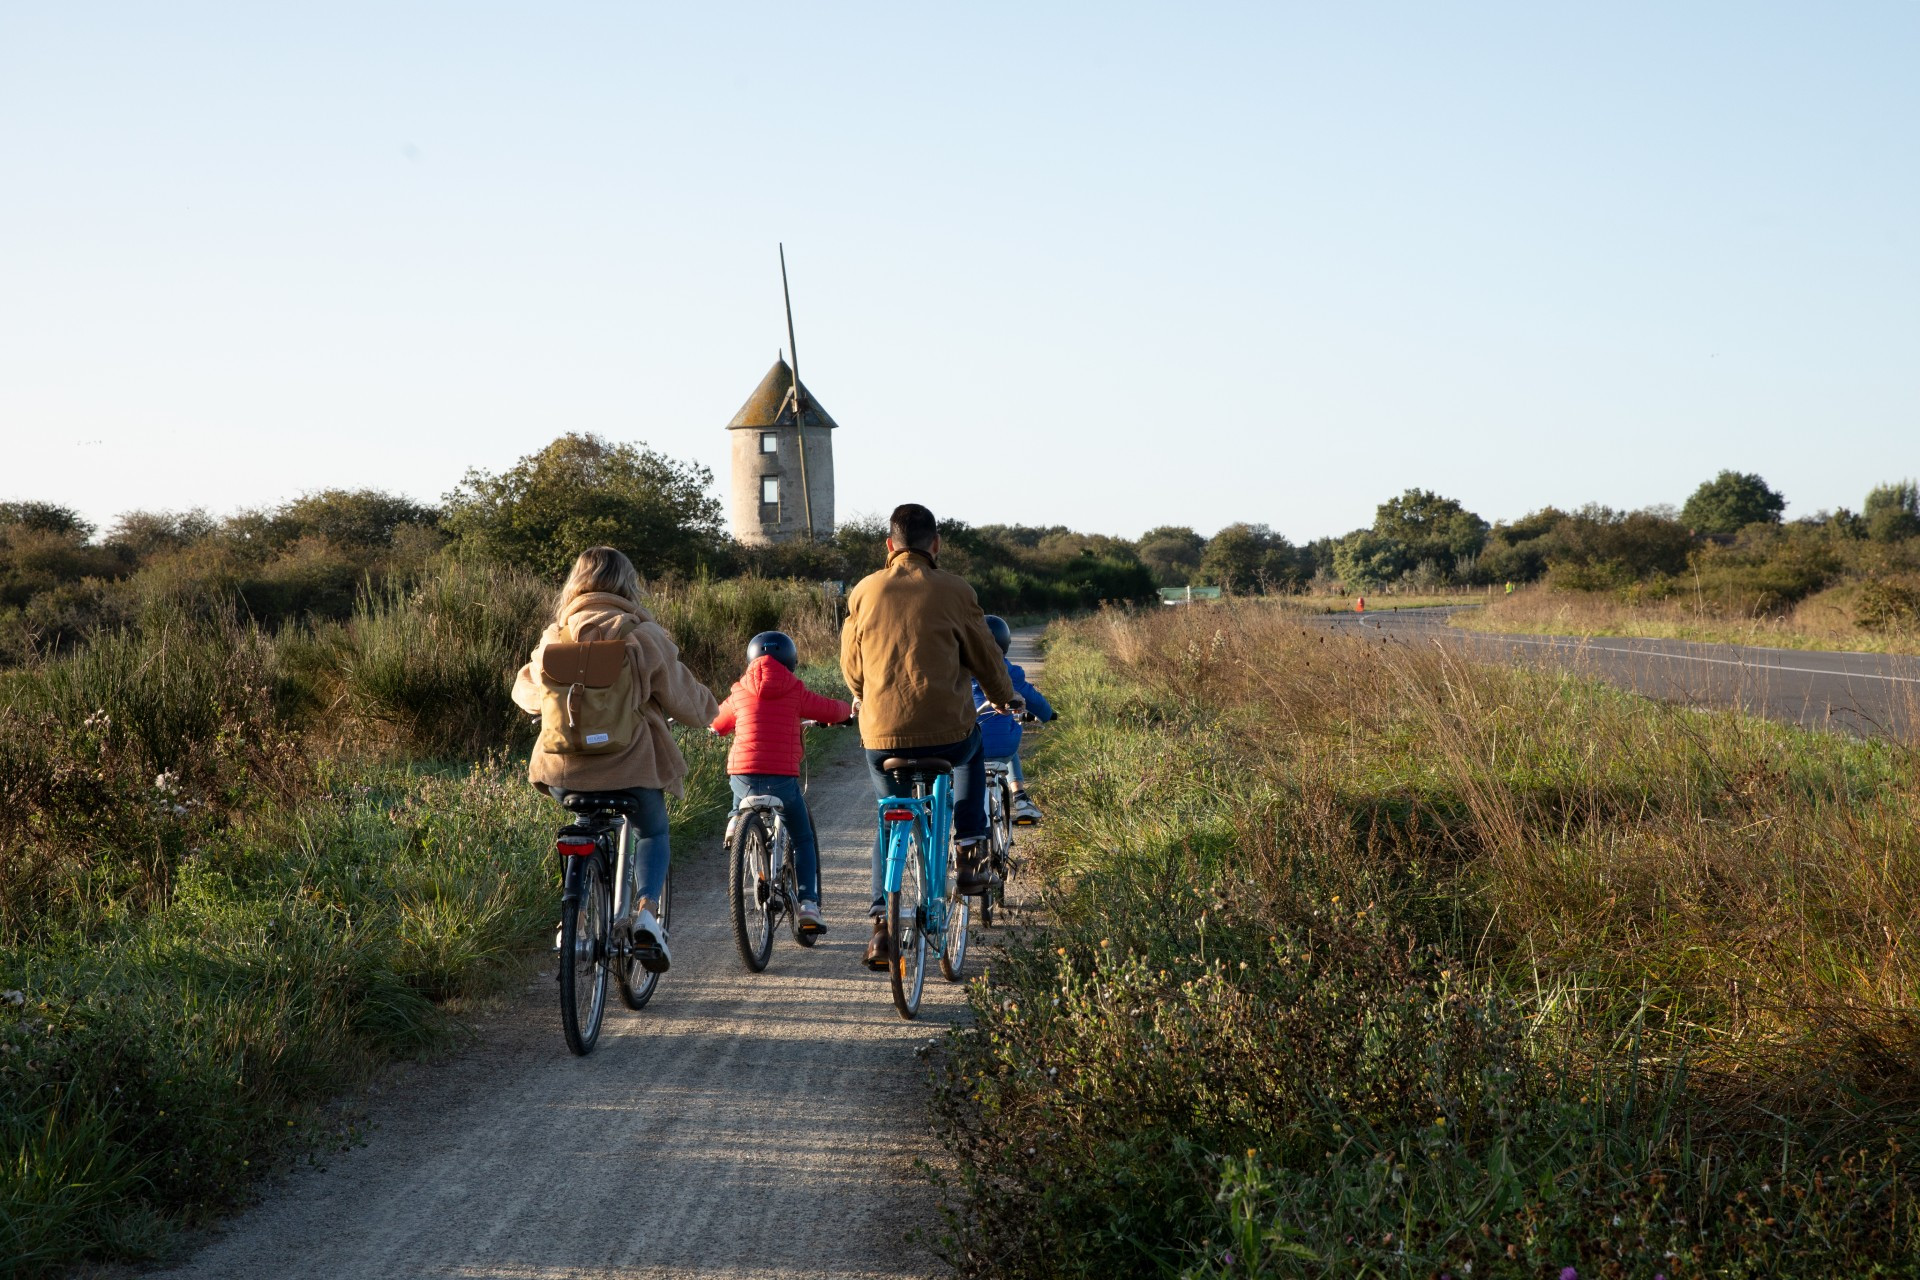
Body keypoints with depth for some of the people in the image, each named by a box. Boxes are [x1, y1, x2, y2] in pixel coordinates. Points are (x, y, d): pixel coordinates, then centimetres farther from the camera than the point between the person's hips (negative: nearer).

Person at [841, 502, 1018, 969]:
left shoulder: (864, 592, 3)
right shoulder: (954, 592, -4)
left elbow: (850, 665, 14)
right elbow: (986, 658, 5)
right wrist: (1005, 697, 26)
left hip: (881, 735, 2)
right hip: (946, 732, -2)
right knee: (972, 754, 33)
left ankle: (883, 923, 9)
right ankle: (969, 852, 22)